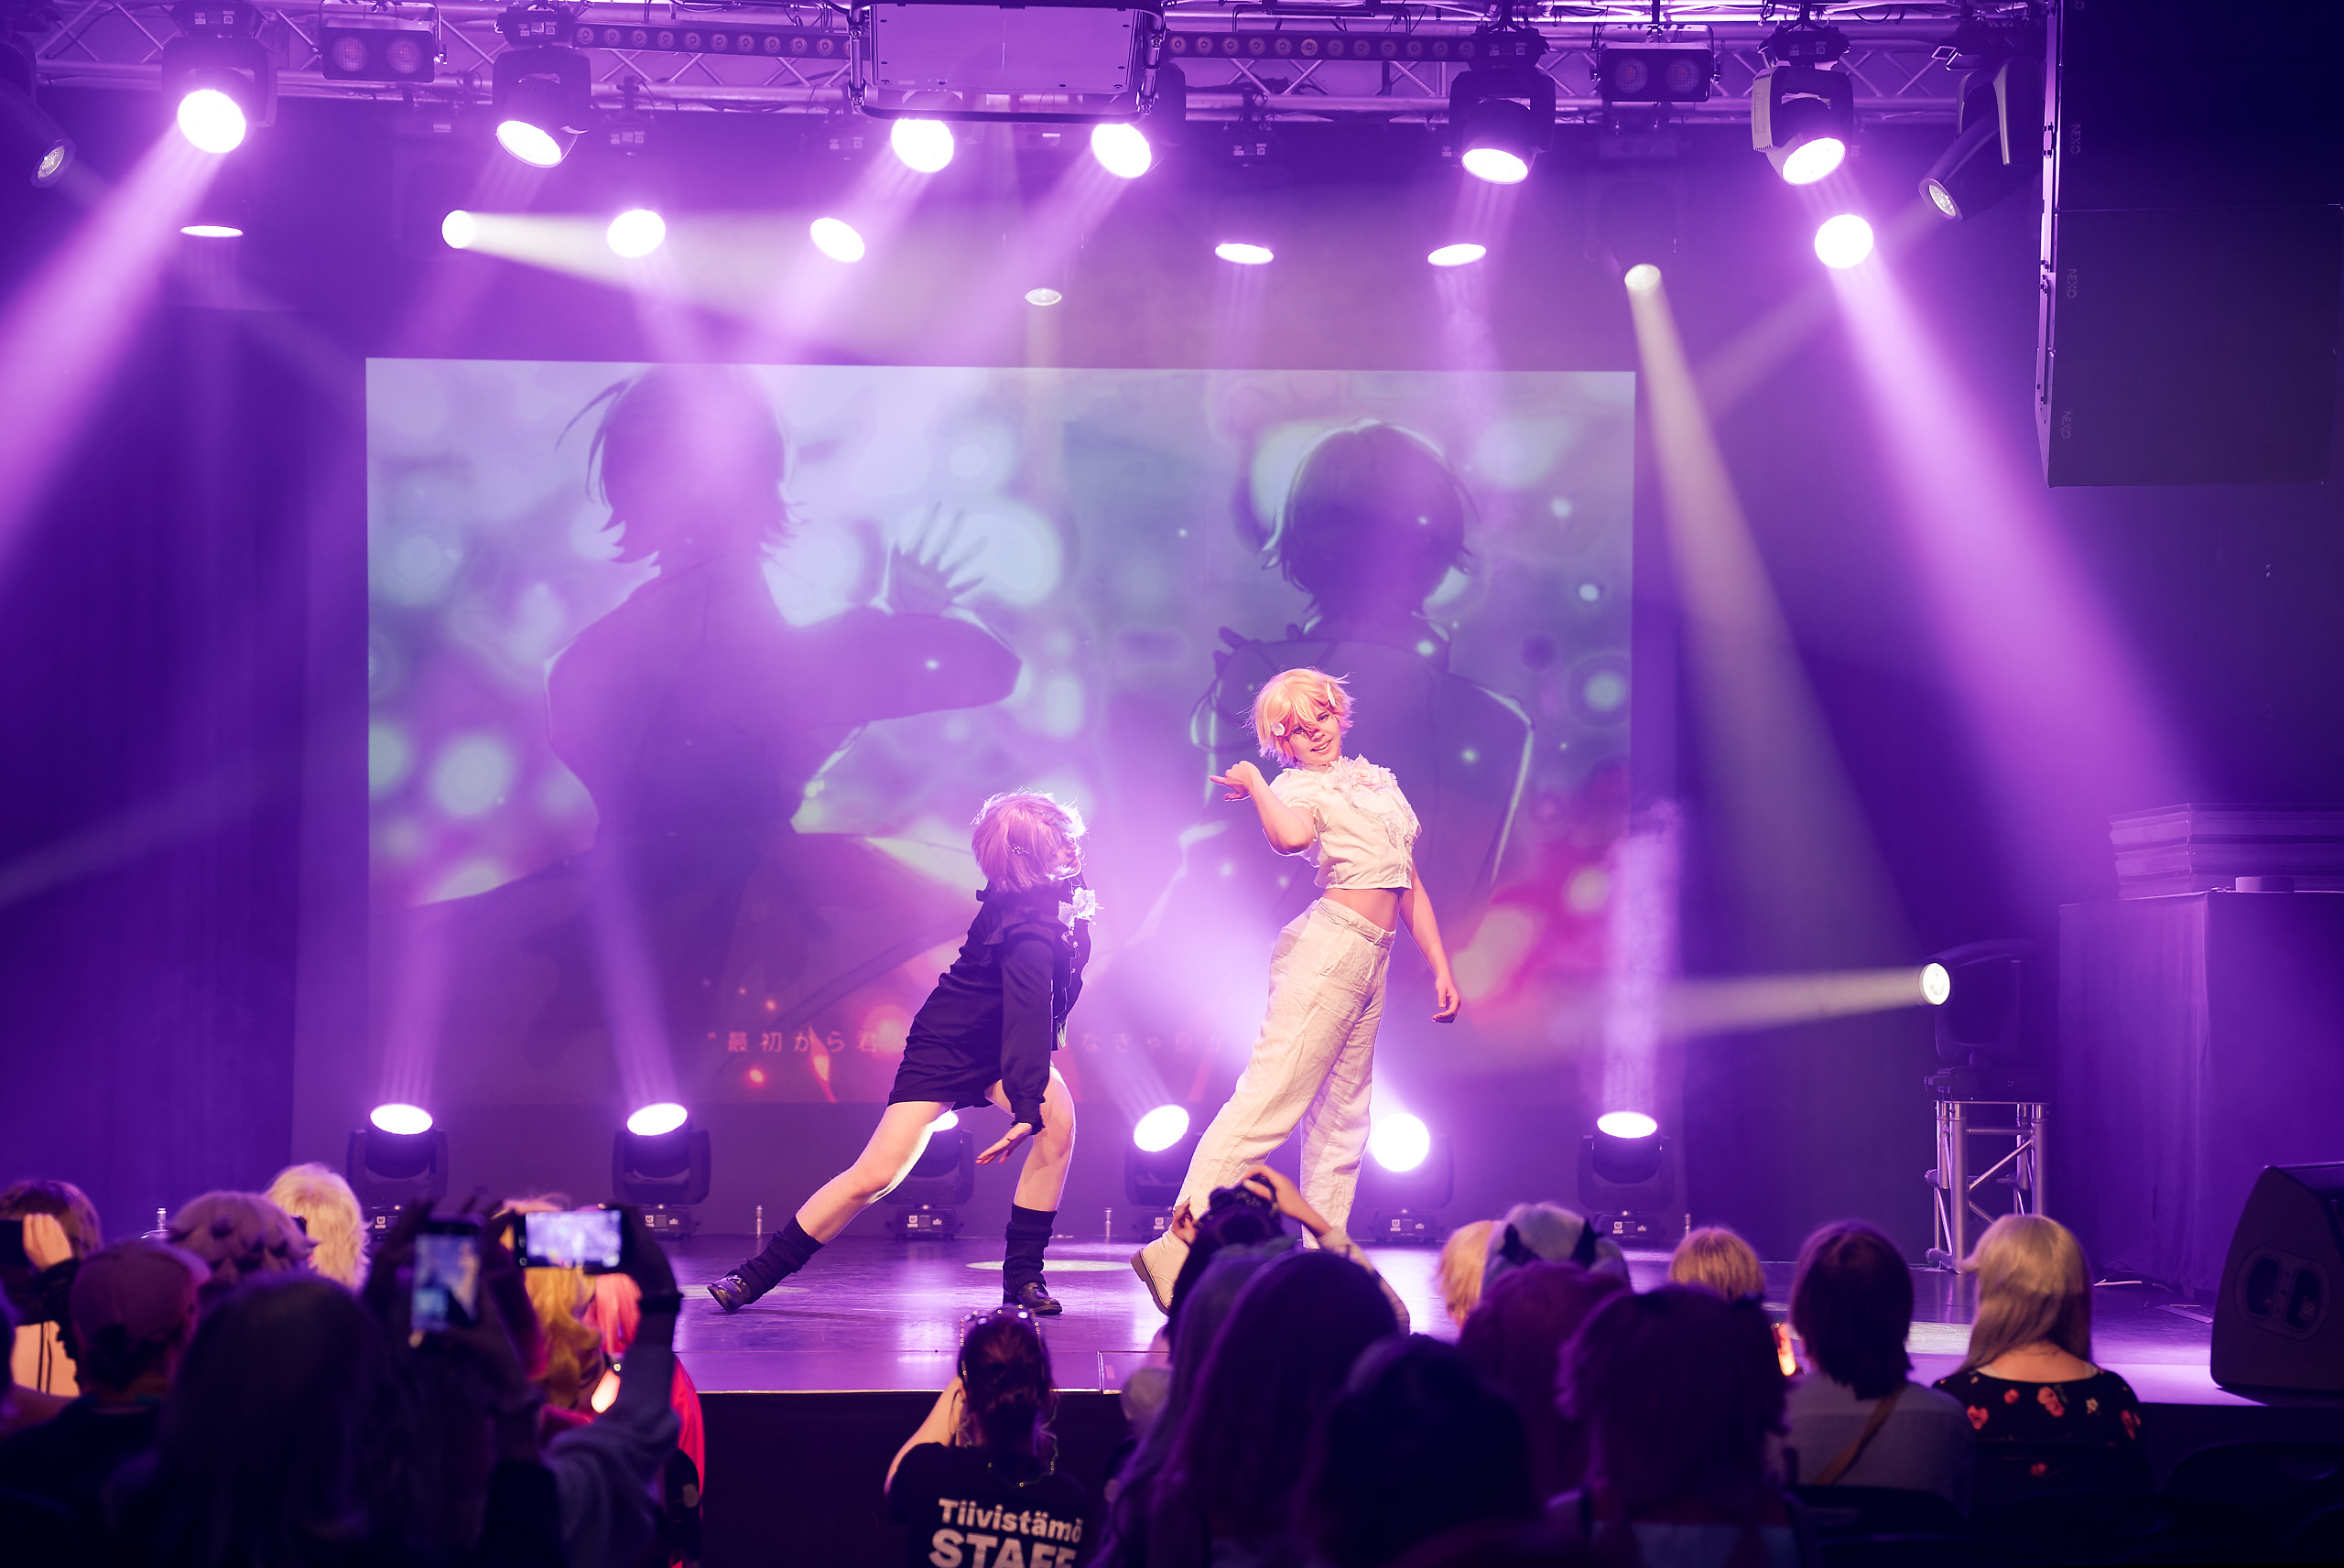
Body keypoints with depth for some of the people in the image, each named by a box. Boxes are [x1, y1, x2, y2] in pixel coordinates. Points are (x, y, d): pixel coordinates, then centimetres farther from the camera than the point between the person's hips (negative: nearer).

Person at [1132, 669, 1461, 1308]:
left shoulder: (1378, 779, 22)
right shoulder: (1297, 786, -2)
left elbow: (1409, 883, 23)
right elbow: (1291, 836, -28)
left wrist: (1440, 967, 18)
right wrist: (1253, 783, -12)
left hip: (1370, 965, 8)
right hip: (1328, 949, -8)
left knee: (1342, 1122, 8)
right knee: (1268, 1100, -16)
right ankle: (1177, 1248, -21)